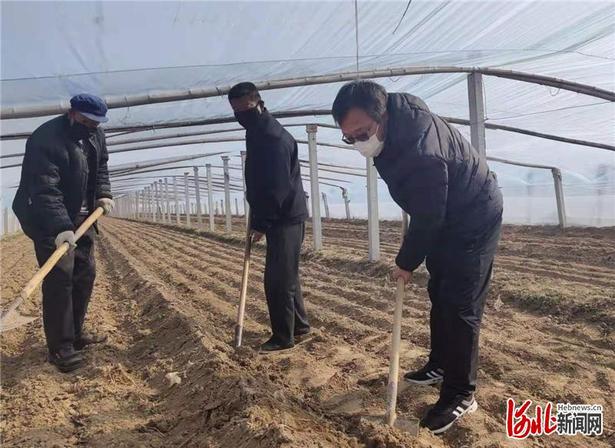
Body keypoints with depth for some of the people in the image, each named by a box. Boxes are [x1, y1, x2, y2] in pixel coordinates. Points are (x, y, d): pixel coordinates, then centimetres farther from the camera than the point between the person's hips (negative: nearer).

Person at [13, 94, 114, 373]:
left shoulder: (95, 135, 3)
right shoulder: (46, 138, -23)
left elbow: (100, 168, 14)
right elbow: (46, 190, -32)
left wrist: (103, 194, -5)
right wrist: (60, 228, -42)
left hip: (81, 216, 8)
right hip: (48, 220, -8)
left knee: (85, 273, 9)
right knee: (59, 277, -12)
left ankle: (75, 334, 22)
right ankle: (60, 347, -3)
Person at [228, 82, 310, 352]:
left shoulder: (274, 137, -17)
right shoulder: (258, 134, 14)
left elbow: (278, 187, -23)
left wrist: (261, 223, -17)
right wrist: (257, 219, 13)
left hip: (286, 219, -10)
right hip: (280, 219, 10)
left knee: (278, 280, -4)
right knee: (286, 277, 17)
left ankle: (283, 337, 9)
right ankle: (299, 326, 30)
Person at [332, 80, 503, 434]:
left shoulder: (422, 152, -37)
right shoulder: (394, 114, -10)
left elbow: (427, 218, -26)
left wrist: (406, 263, -12)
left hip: (474, 219, -9)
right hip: (444, 216, 9)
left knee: (460, 305, -8)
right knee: (440, 295, 17)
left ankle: (460, 395, 5)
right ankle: (440, 365, 33)